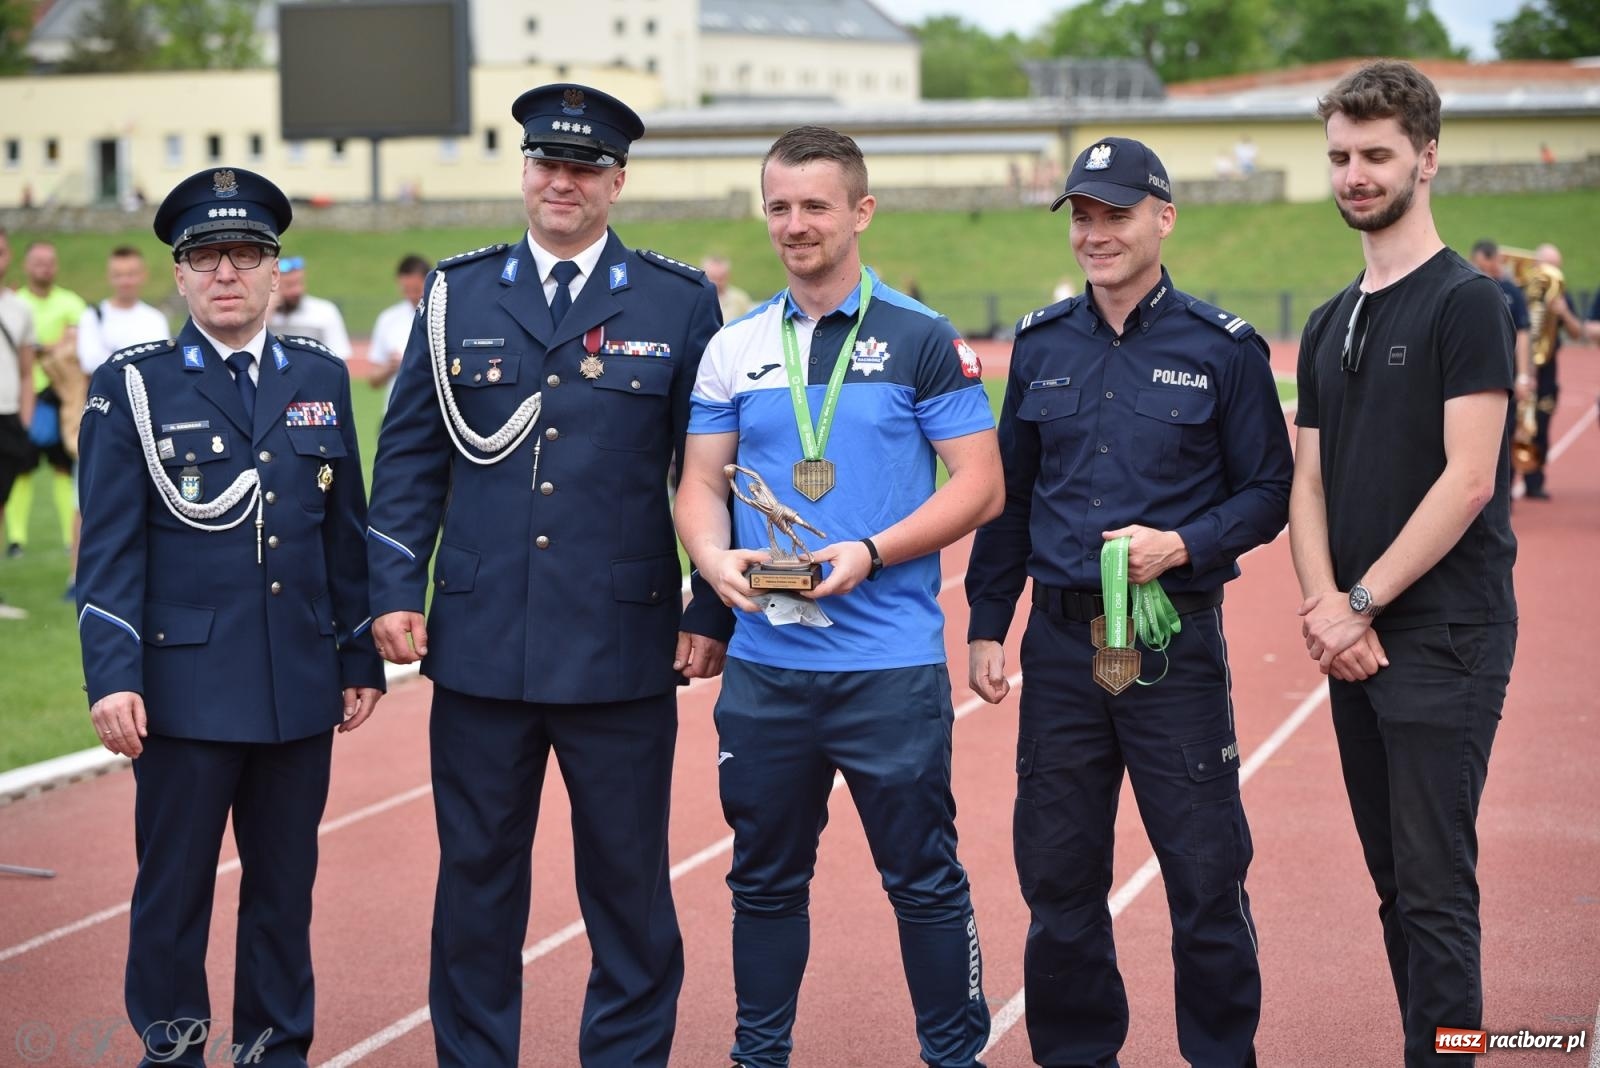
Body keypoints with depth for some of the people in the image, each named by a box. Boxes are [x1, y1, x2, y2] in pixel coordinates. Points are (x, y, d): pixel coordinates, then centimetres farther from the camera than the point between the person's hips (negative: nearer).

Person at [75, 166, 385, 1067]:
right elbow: (109, 548, -4)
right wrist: (111, 676, -12)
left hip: (302, 687, 3)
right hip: (184, 684, -3)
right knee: (174, 889, 4)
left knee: (286, 888, 11)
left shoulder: (323, 378, 9)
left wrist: (362, 659, 9)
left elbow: (348, 534, 12)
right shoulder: (132, 386, 0)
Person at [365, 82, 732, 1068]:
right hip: (480, 643, 2)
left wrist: (712, 615, -1)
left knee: (628, 878, 6)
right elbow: (411, 457, 9)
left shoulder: (680, 303, 3)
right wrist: (395, 590, 1)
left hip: (624, 647, -1)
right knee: (477, 874, 9)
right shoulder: (458, 294, 8)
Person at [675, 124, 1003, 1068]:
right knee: (766, 875, 13)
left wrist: (871, 552, -17)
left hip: (890, 663, -4)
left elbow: (981, 485, -5)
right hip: (764, 662, 4)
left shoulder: (922, 340, -3)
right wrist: (713, 556, -11)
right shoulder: (735, 348, 9)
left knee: (923, 876, 3)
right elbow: (701, 480, 11)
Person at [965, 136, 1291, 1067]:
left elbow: (1267, 493, 1)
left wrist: (1184, 544, -16)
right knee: (1057, 875, 9)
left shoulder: (1224, 349, -3)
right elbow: (1008, 497, 13)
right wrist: (986, 626, 10)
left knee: (1206, 872, 2)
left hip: (1177, 643, -3)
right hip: (1061, 641, 3)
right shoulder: (1041, 345, 8)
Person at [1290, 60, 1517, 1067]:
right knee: (1396, 883, 12)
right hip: (1356, 642, 7)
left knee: (1435, 888, -7)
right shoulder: (1330, 324, 15)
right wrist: (1324, 606, -5)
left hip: (1444, 638, -7)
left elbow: (1467, 480, -15)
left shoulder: (1466, 302, -8)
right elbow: (1308, 481, 12)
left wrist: (1360, 603, -13)